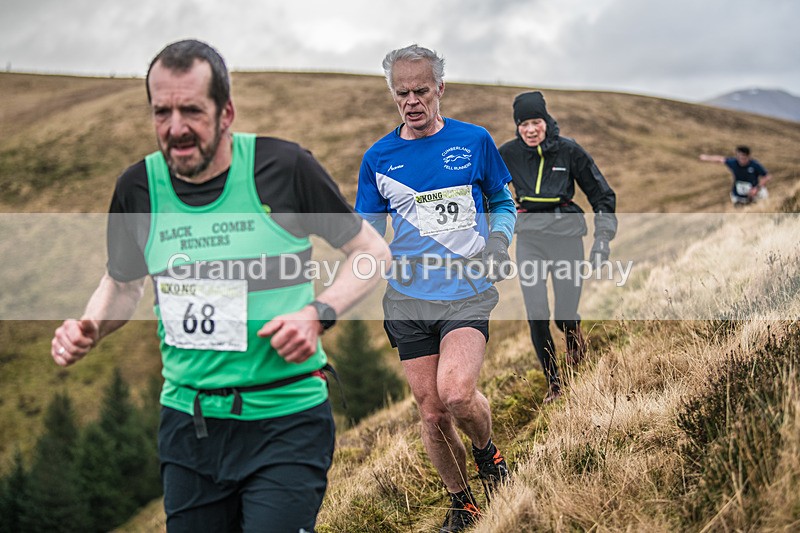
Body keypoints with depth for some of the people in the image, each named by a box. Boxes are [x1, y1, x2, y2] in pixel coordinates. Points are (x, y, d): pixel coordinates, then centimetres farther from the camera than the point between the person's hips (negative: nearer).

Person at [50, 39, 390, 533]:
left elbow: (372, 250, 0)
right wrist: (89, 329, -3)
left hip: (286, 421, -4)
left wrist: (317, 314, -15)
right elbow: (122, 284, 18)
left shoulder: (284, 167, -10)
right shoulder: (139, 186, 1)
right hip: (188, 421, 4)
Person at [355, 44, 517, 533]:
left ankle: (487, 450, 10)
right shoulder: (378, 158, 5)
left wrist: (498, 242, -3)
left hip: (467, 295, -2)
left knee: (457, 393, -24)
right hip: (408, 301, 2)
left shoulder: (475, 141, 2)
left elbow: (503, 203, 15)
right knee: (432, 413, 6)